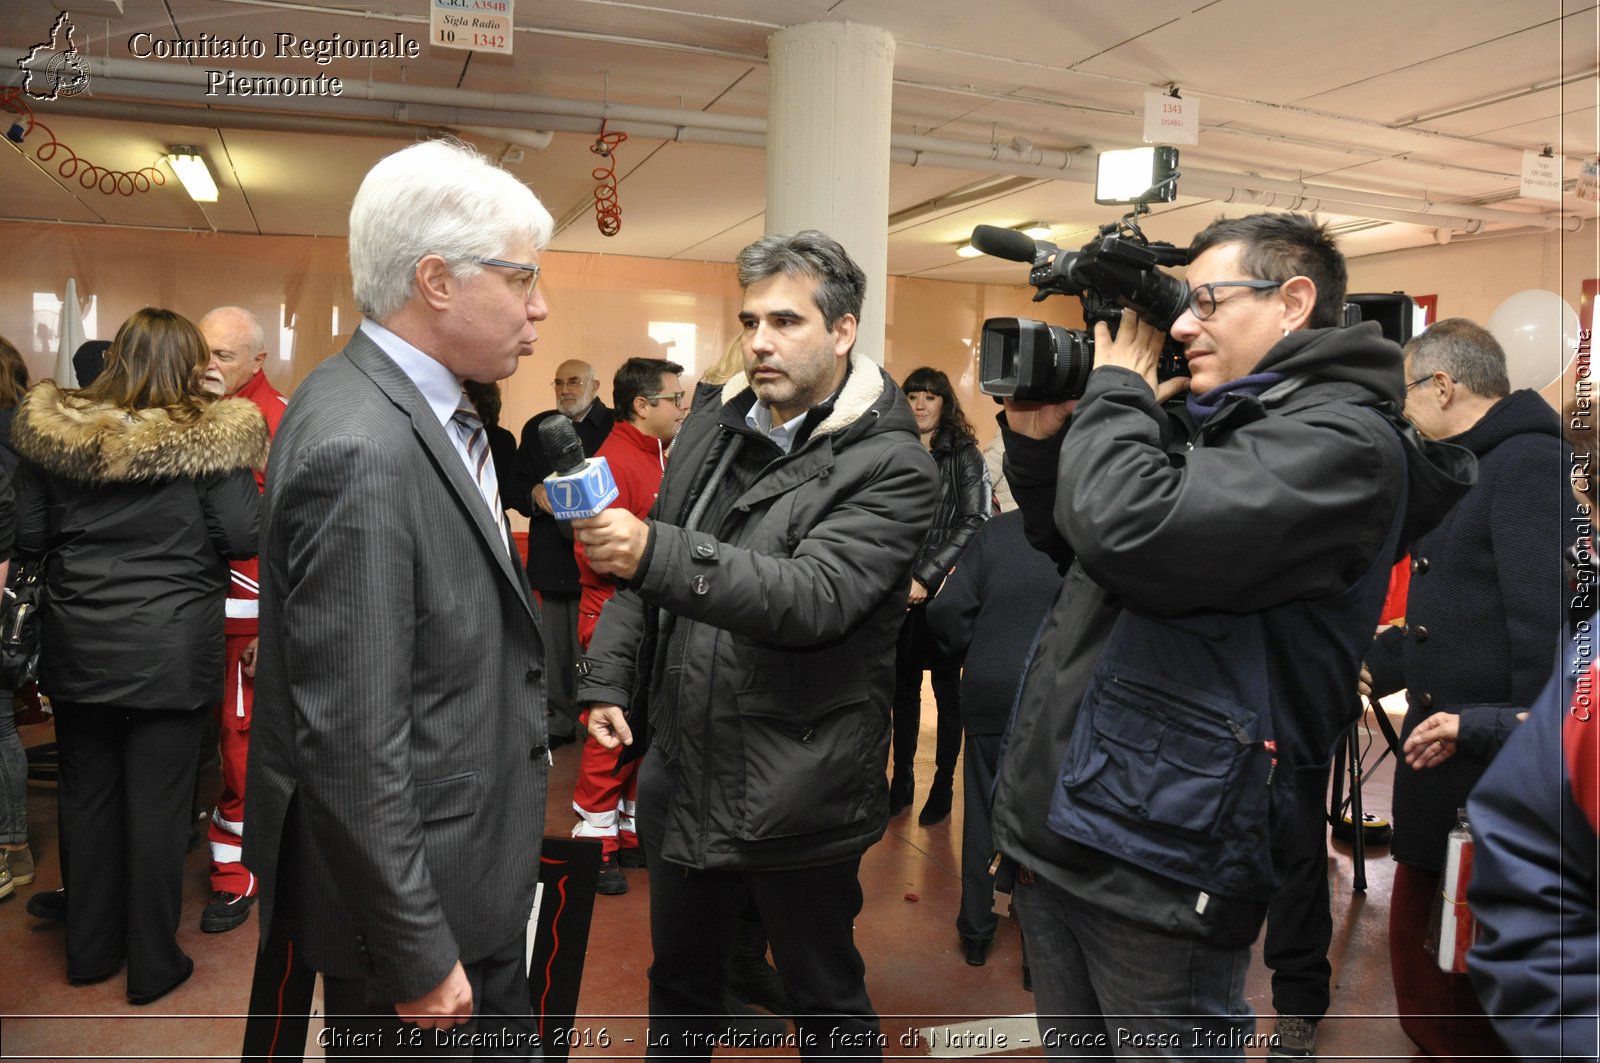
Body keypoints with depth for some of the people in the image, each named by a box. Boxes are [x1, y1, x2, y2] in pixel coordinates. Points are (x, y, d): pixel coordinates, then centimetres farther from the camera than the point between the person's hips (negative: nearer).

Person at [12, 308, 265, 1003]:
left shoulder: (53, 430, 0)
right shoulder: (210, 438, -12)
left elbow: (29, 540, 4)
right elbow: (241, 539, -11)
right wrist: (249, 479, 5)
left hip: (77, 645, 4)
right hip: (172, 650, -3)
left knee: (86, 795, 17)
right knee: (158, 802, 6)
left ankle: (89, 950, 32)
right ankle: (153, 964, 18)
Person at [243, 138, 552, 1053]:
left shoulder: (417, 408, 3)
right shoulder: (360, 451, -27)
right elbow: (349, 741, -26)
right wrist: (415, 956, -20)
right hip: (415, 891, -9)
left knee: (507, 1035, 24)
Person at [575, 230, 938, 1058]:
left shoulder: (890, 465, -15)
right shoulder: (713, 422, 6)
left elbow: (812, 598, -28)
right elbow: (650, 573, 13)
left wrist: (655, 553, -37)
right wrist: (609, 680, 4)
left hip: (795, 794, -6)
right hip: (681, 774, 6)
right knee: (680, 983, 23)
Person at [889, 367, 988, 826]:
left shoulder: (964, 455, -2)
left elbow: (975, 523, -10)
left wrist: (927, 577, -15)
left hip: (944, 590, -3)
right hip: (902, 592, 4)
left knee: (946, 687, 6)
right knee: (904, 684, 9)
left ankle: (943, 786, 16)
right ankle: (902, 780, 21)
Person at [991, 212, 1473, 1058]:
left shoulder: (1339, 439, -13)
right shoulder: (1200, 421, 14)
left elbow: (1127, 534, -29)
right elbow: (1073, 549, 22)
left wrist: (1115, 389, -10)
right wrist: (1038, 440, 6)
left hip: (1157, 865, -8)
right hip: (1056, 829, 8)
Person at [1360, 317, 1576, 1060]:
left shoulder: (1529, 461, -15)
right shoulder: (1464, 469, 16)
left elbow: (1544, 617, -23)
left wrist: (1521, 736, -22)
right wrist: (1375, 666, 13)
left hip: (1499, 759, -9)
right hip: (1444, 748, 9)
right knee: (1419, 939, 16)